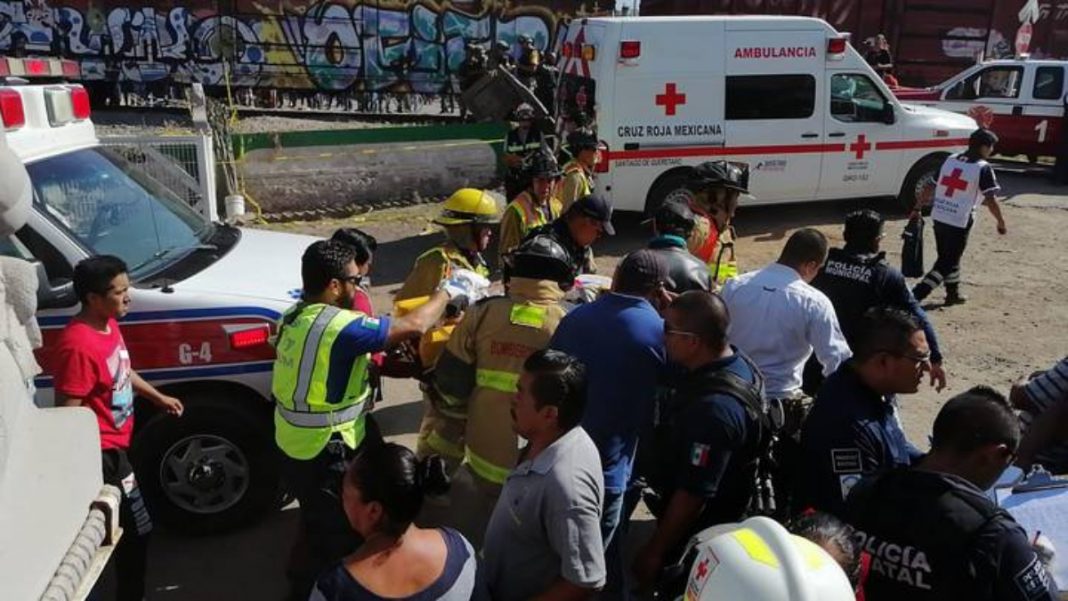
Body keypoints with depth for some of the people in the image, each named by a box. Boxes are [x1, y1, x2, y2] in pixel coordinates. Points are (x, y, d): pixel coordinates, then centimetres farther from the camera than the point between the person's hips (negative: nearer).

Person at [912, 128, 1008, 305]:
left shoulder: (950, 160, 10)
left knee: (947, 257, 21)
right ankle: (915, 295, -11)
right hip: (960, 222, -7)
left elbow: (930, 187, 12)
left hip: (939, 217, 7)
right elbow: (990, 200, -10)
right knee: (947, 263, 0)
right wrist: (1001, 222, 2)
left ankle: (953, 293, 34)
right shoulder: (983, 168, -8)